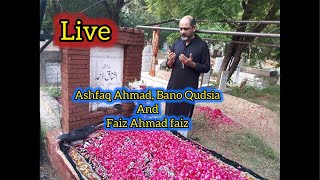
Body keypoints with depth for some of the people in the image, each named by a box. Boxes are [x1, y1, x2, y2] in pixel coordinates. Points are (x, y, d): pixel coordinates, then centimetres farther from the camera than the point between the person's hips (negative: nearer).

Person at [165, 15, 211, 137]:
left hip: (189, 88, -4)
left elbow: (206, 68, -4)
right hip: (173, 85, 4)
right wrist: (170, 61, -12)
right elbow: (169, 65, 12)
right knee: (170, 114, 12)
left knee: (185, 116, 6)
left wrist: (191, 64, -20)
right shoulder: (177, 43, 6)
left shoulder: (202, 45, -7)